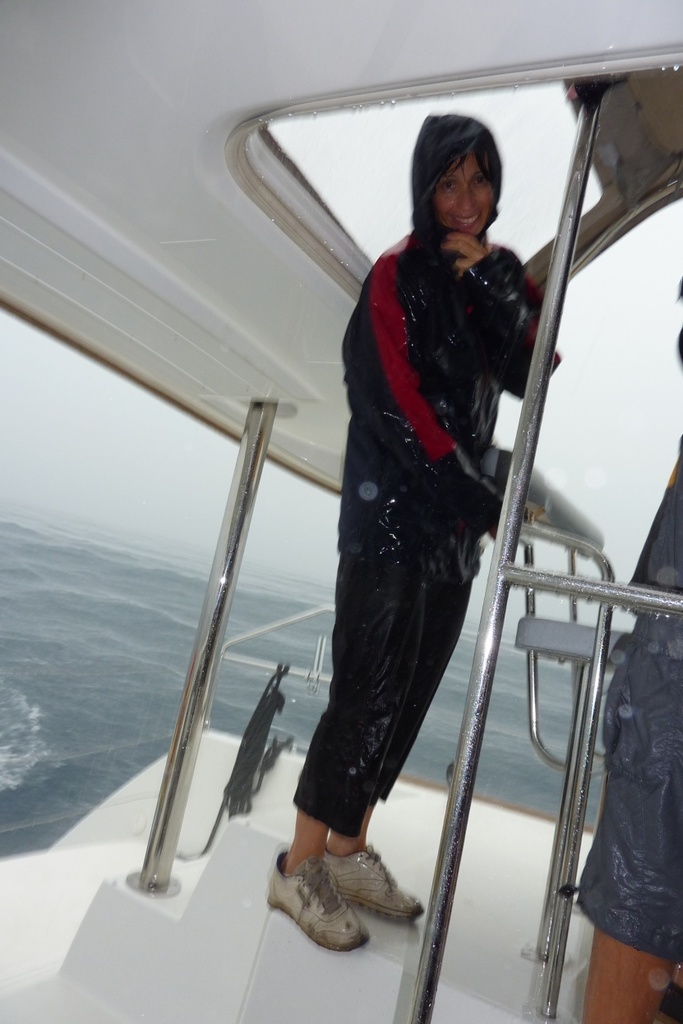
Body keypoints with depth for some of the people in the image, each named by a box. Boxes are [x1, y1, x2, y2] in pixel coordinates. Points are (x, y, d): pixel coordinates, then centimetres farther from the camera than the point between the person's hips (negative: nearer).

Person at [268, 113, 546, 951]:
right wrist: (488, 503, -14)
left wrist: (492, 285, -10)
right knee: (369, 693, -6)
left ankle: (349, 850, 24)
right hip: (390, 514, -6)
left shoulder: (502, 271, 15)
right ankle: (299, 869, 11)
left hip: (458, 523, 7)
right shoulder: (397, 276, -4)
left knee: (409, 694, 9)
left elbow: (532, 374, 1)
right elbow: (399, 407, -14)